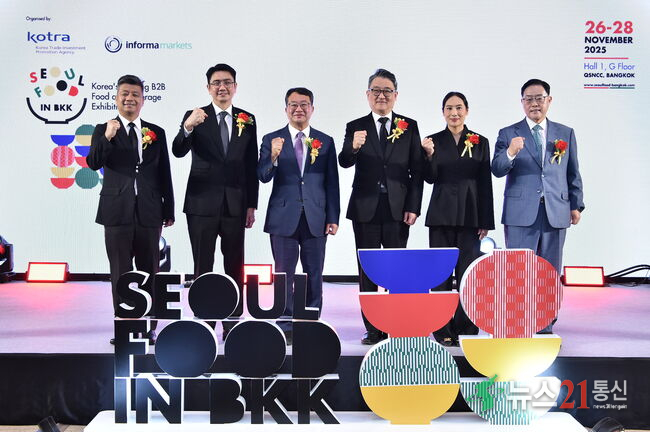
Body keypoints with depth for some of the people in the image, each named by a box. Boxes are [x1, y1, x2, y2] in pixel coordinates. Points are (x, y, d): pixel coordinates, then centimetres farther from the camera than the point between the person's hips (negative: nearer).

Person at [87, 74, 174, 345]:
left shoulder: (156, 133, 10)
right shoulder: (103, 130, 4)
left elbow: (164, 174, 11)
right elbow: (93, 163, -11)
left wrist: (169, 211, 8)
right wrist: (107, 137, -26)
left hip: (149, 213, 2)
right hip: (117, 212, -2)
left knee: (149, 273, 6)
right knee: (120, 274, 4)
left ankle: (149, 328, 13)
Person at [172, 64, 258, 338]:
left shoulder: (248, 120, 7)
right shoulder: (195, 117, -1)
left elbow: (252, 165, 7)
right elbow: (178, 151, -16)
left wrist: (252, 205, 3)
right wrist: (187, 127, -36)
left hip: (235, 204, 2)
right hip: (202, 203, -2)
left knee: (235, 267, 8)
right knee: (203, 267, 5)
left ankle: (233, 324, 16)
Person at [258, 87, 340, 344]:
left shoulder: (326, 142, 8)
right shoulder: (271, 140, 4)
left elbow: (332, 183, 7)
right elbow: (263, 177, -6)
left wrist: (333, 217, 1)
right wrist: (274, 156, -26)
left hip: (316, 218, 1)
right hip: (283, 217, -1)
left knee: (314, 275, 5)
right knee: (284, 275, 3)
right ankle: (286, 327, 11)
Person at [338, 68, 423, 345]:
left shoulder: (409, 127, 5)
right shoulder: (356, 127, 4)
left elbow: (416, 170, 3)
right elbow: (344, 162, -11)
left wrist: (414, 207, -5)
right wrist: (354, 147, -33)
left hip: (398, 209, 0)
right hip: (365, 208, 0)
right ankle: (372, 329, 13)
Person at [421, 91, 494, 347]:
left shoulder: (480, 142, 6)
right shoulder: (434, 141, 6)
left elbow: (485, 184, 4)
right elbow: (430, 178, -2)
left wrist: (486, 221, 0)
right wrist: (429, 154, -20)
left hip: (470, 214, 0)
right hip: (441, 214, 0)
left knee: (468, 272, 0)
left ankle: (466, 328, 8)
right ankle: (443, 329, 8)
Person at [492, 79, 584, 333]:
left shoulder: (566, 133, 12)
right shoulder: (508, 134, 4)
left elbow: (573, 173, 14)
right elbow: (497, 170, -8)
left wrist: (576, 205, 9)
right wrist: (511, 153, -27)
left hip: (556, 213, 3)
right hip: (521, 214, -2)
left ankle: (545, 329, 15)